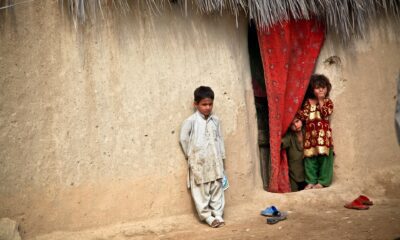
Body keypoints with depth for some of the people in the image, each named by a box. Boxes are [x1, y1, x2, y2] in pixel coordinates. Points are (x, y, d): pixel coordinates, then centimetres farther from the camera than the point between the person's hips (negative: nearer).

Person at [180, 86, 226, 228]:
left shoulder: (215, 120, 4)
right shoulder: (191, 120, -9)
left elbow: (219, 139, 10)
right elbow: (183, 138, -4)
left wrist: (221, 157, 10)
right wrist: (189, 154, 0)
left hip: (215, 160, 4)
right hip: (199, 161, -4)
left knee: (217, 188, 8)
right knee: (201, 190, 2)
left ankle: (218, 214, 18)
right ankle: (207, 216, 12)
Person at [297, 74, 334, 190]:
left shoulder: (328, 102, 4)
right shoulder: (308, 102, 10)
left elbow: (325, 113, -14)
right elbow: (303, 116, 5)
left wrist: (320, 101, -11)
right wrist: (298, 112, -11)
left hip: (323, 133, -2)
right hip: (310, 134, 2)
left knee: (324, 157, -1)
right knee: (310, 158, 3)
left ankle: (322, 181, 9)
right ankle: (311, 181, 12)